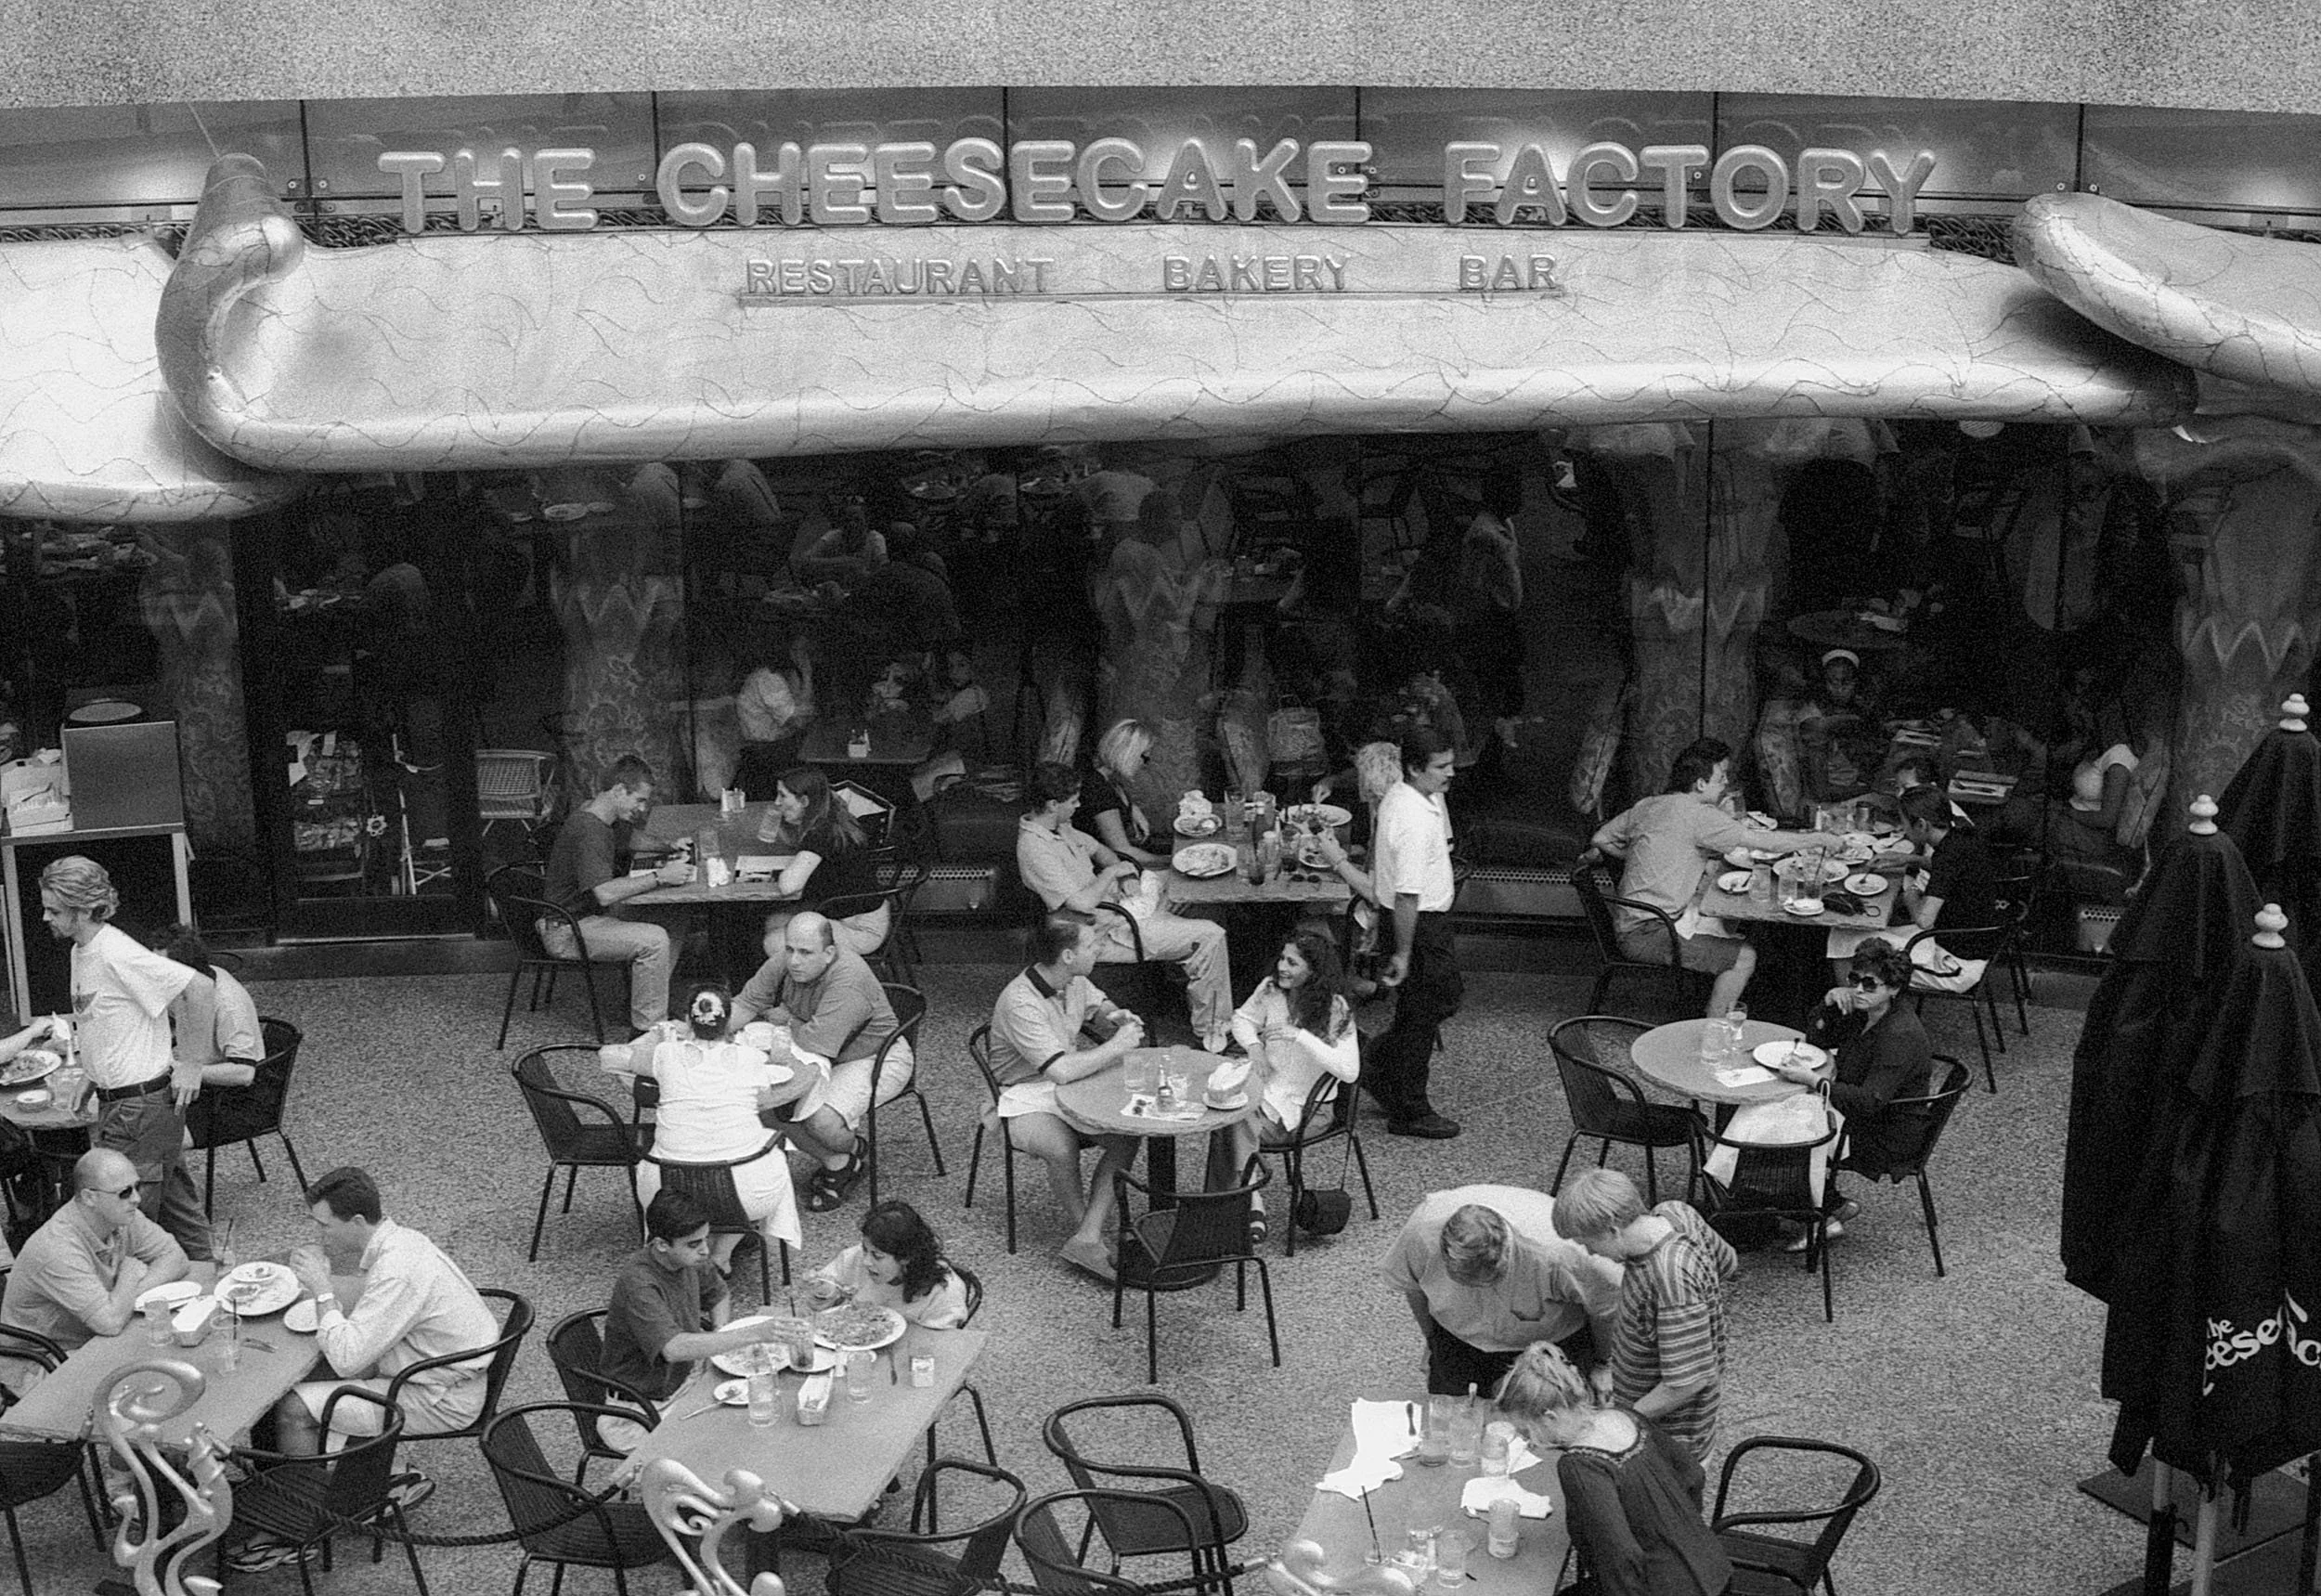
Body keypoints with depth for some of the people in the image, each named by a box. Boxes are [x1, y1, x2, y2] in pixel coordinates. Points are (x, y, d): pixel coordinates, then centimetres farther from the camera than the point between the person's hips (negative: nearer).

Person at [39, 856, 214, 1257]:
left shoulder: (117, 954, -21)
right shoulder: (81, 950, 9)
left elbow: (200, 987, -26)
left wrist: (192, 1062, -19)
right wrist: (94, 1079, 13)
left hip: (141, 1106, -10)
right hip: (118, 1101, 10)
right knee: (174, 1205, 18)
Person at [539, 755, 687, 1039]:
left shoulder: (608, 820, 7)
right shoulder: (588, 829, -25)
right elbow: (605, 893, -32)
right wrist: (660, 877, -26)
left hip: (591, 916, 10)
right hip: (567, 930, -10)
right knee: (653, 940, -25)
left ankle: (652, 1008, 9)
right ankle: (647, 1031, -18)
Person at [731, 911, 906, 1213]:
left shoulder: (848, 982, -34)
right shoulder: (784, 963, -10)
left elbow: (815, 1041, -35)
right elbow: (746, 1003, -3)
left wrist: (787, 1021, -14)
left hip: (875, 1061, -8)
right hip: (824, 1060, 8)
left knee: (822, 1119, -31)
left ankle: (851, 1157, 9)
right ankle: (834, 1163, 5)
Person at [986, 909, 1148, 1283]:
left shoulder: (1075, 982, 1)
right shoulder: (1020, 1003, -25)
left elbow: (1098, 1007, 25)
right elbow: (1060, 1070, -33)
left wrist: (1115, 1018, 0)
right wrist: (1117, 1047, -22)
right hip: (1027, 1099, -7)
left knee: (1126, 1137, -21)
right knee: (1062, 1149, -36)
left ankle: (1087, 1238, -21)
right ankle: (1085, 1229, -8)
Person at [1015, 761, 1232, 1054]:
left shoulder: (1059, 827, 6)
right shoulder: (1034, 848, -24)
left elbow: (1098, 849, 24)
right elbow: (1082, 904, -30)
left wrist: (1124, 875, 5)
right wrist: (1112, 872, -14)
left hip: (1115, 907, 10)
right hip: (1104, 933, -10)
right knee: (1210, 937, -13)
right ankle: (1212, 1035, -1)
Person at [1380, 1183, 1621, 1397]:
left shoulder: (1556, 1254, -44)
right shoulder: (1423, 1229, -36)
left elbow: (1605, 1307, -21)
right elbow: (1410, 1284, -9)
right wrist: (1430, 1337, 8)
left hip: (1554, 1339, -2)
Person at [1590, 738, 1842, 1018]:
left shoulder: (1646, 805, 7)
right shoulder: (1696, 814, -18)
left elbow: (1600, 839, 17)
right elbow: (1765, 842, -18)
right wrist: (1818, 839, -6)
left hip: (1631, 920, 10)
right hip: (1648, 935, -10)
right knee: (1744, 957, -8)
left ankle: (1721, 1009, 26)